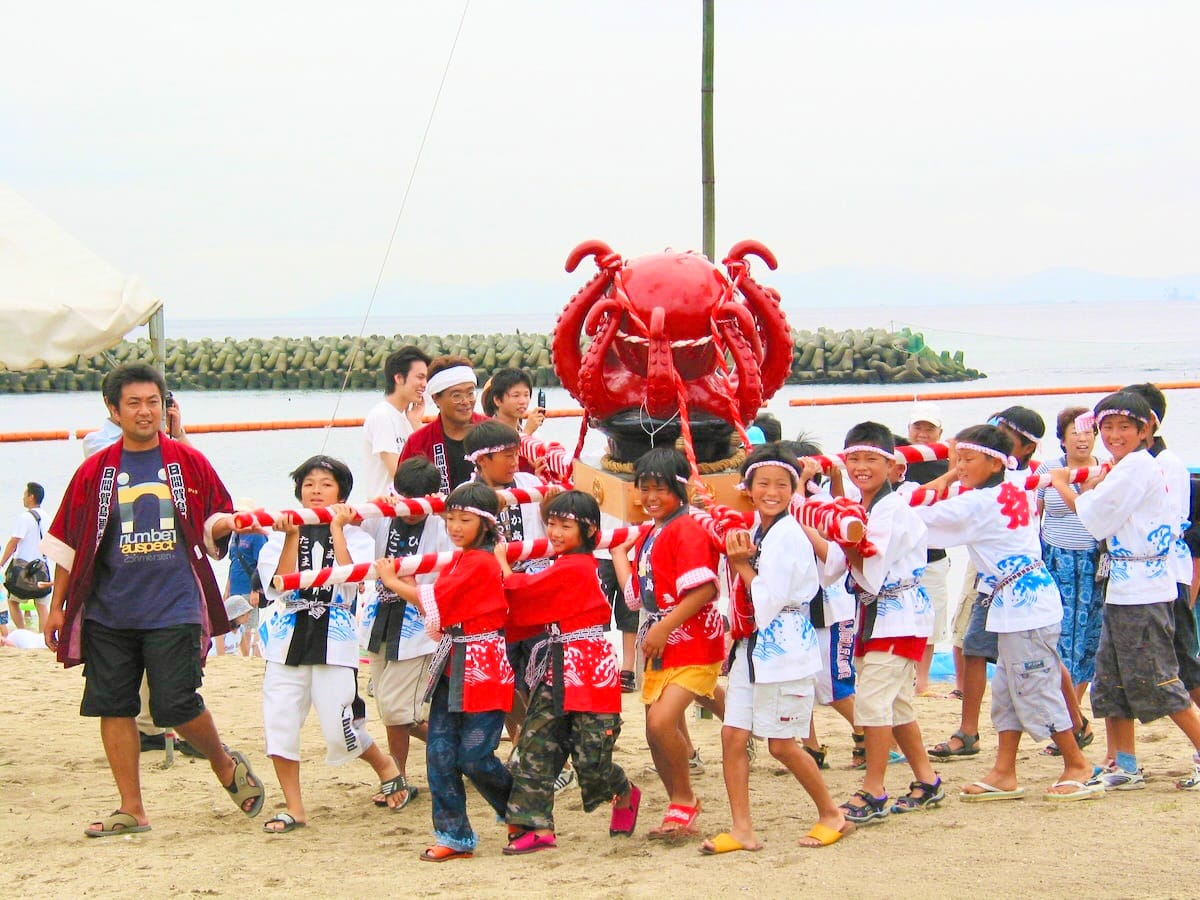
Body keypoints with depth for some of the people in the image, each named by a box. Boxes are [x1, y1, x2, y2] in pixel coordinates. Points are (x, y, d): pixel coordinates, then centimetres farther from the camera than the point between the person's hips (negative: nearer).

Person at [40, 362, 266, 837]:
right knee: (113, 707, 2)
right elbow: (68, 542, 10)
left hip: (174, 610, -2)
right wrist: (57, 605, 9)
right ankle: (131, 810, 12)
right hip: (108, 613, 2)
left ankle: (226, 764, 21)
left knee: (177, 705, -8)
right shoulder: (96, 471, 6)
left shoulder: (189, 463, 4)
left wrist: (225, 525, -12)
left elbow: (215, 523, 11)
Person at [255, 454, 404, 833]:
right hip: (288, 635, 3)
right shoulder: (283, 533, 9)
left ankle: (385, 765, 26)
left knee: (339, 730, -5)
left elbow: (351, 577, -14)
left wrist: (336, 530, -10)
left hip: (334, 636, -3)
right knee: (279, 722, -4)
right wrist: (291, 537, -12)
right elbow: (281, 584, -5)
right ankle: (294, 808, 7)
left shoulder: (356, 536, 5)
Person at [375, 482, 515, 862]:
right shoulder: (458, 562, 15)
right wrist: (407, 584, 0)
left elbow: (436, 601, -18)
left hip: (481, 666, -9)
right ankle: (454, 835, 7)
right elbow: (438, 614, 12)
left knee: (473, 755, -6)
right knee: (440, 751, 2)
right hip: (452, 665, 9)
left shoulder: (480, 563, -14)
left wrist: (394, 583, -4)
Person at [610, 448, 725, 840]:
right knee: (656, 732, 11)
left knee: (662, 722, -21)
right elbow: (636, 595, 15)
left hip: (693, 643, -9)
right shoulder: (647, 536, 13)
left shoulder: (686, 529, -14)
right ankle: (680, 810, 26)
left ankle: (684, 800, -2)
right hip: (661, 646, 9)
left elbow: (704, 588, -24)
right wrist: (618, 553, 20)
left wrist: (664, 627, -23)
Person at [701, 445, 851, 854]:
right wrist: (738, 557, -2)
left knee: (782, 743, 0)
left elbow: (767, 602, -19)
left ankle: (832, 815, 17)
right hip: (750, 647, 8)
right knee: (733, 735, 1)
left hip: (784, 650, -8)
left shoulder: (789, 535, -15)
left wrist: (742, 563, -7)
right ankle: (741, 828, 5)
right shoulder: (755, 530, 10)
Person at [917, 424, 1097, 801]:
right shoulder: (1014, 493, 8)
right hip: (1018, 604, 10)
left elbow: (923, 518, -13)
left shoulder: (978, 504, -16)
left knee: (1036, 689, -1)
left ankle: (1077, 766, 8)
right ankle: (1003, 774, 15)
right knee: (1006, 691, 12)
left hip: (1023, 607, -10)